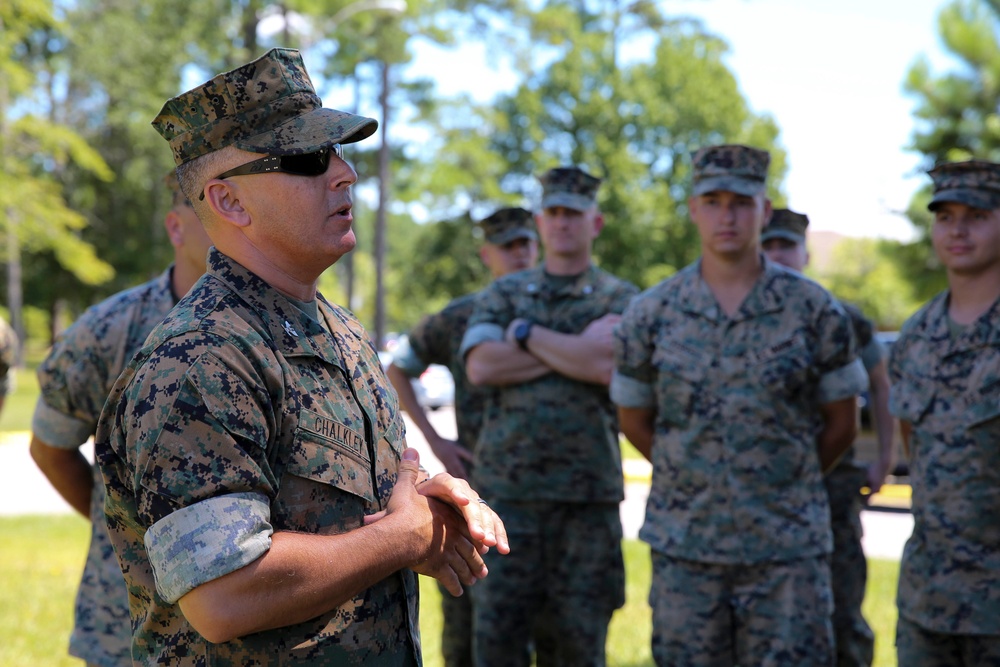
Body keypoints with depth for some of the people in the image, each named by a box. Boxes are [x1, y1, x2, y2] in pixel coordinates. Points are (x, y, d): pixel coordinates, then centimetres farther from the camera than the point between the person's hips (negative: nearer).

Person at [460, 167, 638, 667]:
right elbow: (481, 367, -7)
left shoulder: (621, 300, 6)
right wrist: (574, 352, -8)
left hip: (588, 494, -1)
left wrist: (526, 333, -5)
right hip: (507, 489, 1)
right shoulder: (501, 295, 11)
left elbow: (604, 363, -15)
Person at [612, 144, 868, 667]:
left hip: (789, 550, -1)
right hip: (683, 549, 1)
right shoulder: (651, 314, 0)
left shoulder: (814, 310, -2)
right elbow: (634, 421, 11)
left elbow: (841, 424, 7)